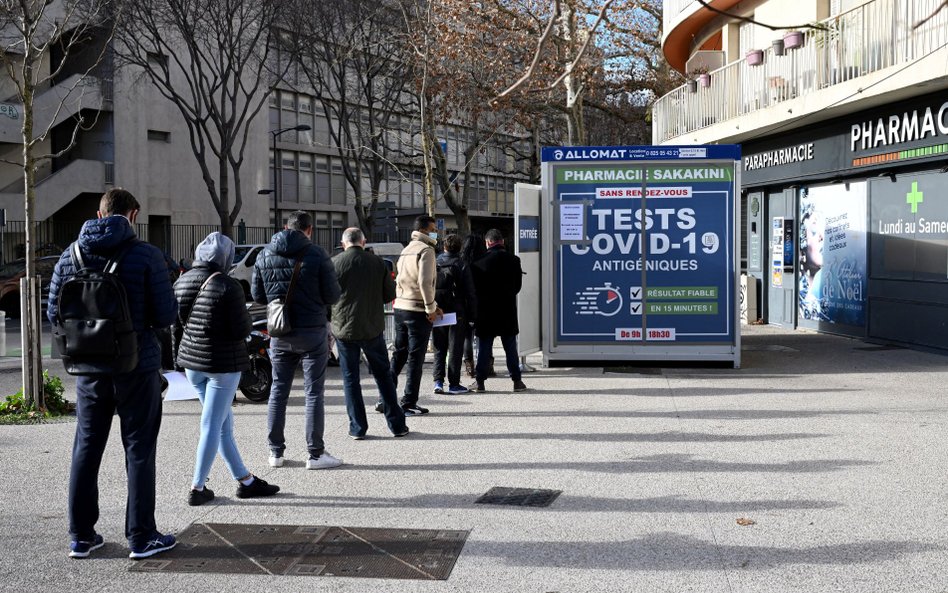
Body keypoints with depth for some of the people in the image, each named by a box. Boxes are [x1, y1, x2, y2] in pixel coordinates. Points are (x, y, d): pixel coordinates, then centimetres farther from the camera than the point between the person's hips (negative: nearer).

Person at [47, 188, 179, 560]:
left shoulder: (70, 256, 1)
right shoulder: (146, 256, -11)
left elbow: (54, 314, 4)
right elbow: (166, 315, -12)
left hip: (90, 368, 4)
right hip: (137, 366, -3)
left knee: (86, 449, 13)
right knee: (139, 450, 6)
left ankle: (81, 536, 20)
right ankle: (141, 537, 11)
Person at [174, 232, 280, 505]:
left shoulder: (182, 282, 4)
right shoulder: (228, 286, -16)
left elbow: (176, 327, 10)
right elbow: (241, 330, -17)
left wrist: (182, 357, 21)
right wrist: (247, 318, 4)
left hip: (193, 362, 7)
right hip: (223, 363, -7)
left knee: (223, 423, 15)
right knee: (212, 426, 2)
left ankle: (245, 481, 22)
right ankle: (197, 489, 7)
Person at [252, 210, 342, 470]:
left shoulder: (265, 256, 3)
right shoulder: (316, 254, -11)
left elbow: (257, 295, 8)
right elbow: (332, 295, -9)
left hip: (279, 334, 4)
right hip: (311, 332, -4)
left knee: (278, 391, 14)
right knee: (314, 392, 3)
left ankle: (276, 452, 18)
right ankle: (316, 454, 5)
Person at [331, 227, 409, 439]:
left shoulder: (335, 263, -8)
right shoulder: (377, 262, -2)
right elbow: (390, 294, 3)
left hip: (345, 328, -1)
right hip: (373, 327, 2)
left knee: (350, 378, 8)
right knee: (383, 375, 12)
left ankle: (357, 427, 8)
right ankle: (397, 424, 14)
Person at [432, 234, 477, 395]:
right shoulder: (462, 267, -6)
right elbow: (470, 294, -6)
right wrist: (472, 315, 0)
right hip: (457, 313, -3)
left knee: (439, 348, 12)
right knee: (455, 348, 4)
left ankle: (438, 381, 5)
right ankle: (454, 384, 5)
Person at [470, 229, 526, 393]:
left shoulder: (480, 261, -9)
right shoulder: (514, 260, -2)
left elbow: (474, 287, -3)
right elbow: (518, 285, 6)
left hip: (486, 310, -1)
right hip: (508, 310, 2)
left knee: (484, 347, 5)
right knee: (510, 347, 9)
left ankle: (480, 381, 7)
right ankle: (517, 380, 10)